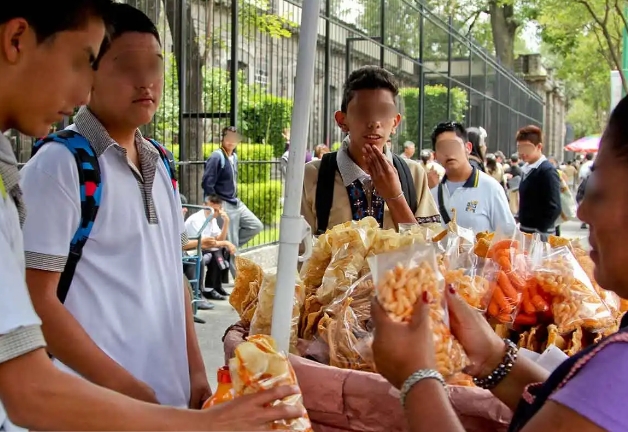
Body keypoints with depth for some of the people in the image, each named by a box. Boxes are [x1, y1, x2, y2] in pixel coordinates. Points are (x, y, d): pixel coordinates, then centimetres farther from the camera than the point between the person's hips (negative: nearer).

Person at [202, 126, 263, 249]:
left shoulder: (234, 157, 8)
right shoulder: (216, 157, -18)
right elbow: (207, 184, -21)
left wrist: (234, 198, 15)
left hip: (236, 203, 8)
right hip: (224, 206, -8)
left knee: (256, 226, 10)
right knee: (229, 242, -2)